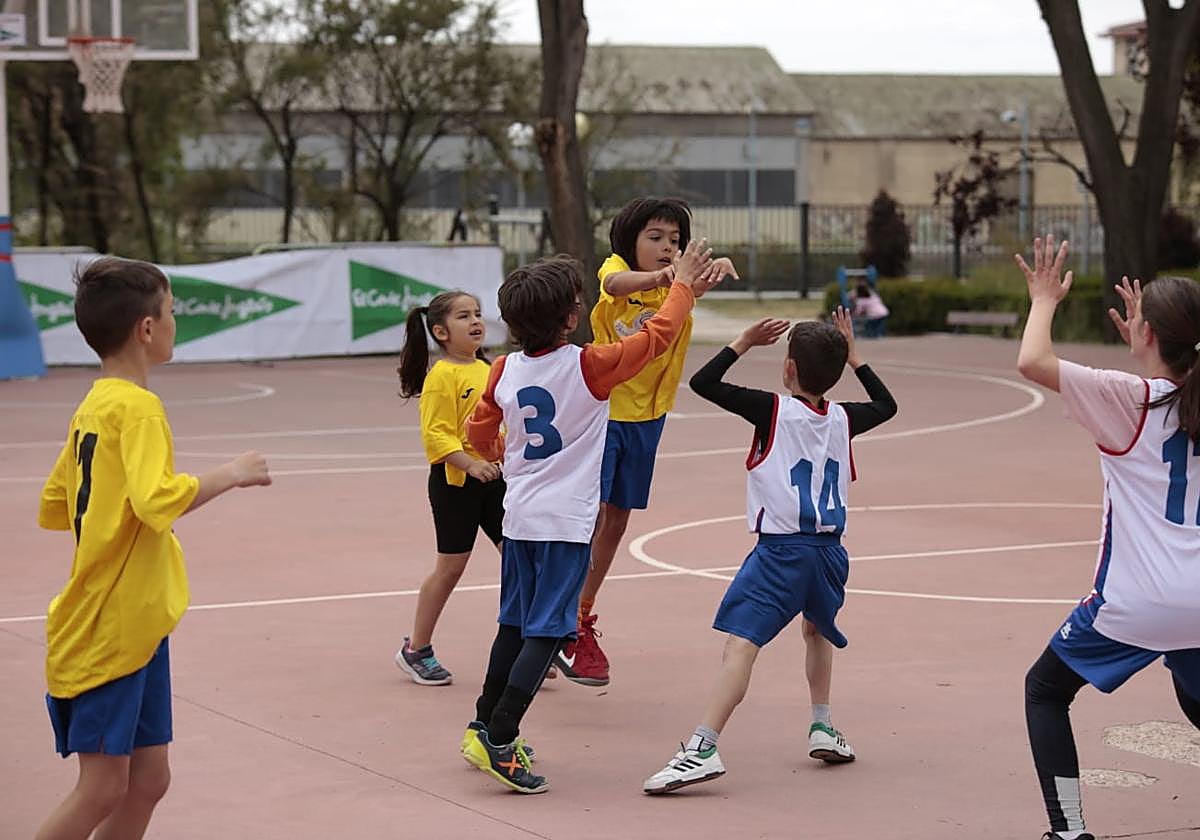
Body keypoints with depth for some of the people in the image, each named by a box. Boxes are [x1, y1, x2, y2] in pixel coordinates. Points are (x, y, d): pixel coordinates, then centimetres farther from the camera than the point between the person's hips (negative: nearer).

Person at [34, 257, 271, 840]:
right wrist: (230, 474, -18)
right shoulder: (137, 407, -15)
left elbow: (53, 508, 18)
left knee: (147, 780, 11)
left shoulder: (93, 406, 11)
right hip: (109, 631, -9)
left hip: (134, 628, 9)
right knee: (103, 786, -6)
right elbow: (158, 500, -30)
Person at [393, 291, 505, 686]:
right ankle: (416, 650, 15)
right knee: (451, 565, 1)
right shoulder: (442, 376, -14)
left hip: (493, 477, 7)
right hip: (455, 480, -7)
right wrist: (469, 463, -31)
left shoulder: (487, 370, 12)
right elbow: (436, 434, -21)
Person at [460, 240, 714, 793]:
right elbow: (656, 336, -4)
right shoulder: (588, 366, -13)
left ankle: (485, 726, 24)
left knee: (514, 624, 18)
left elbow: (479, 434, 16)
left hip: (519, 516, 6)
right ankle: (497, 740, -12)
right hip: (565, 522, -6)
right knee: (545, 631, -5)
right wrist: (683, 285, 11)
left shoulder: (506, 371, 3)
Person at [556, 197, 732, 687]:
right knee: (589, 513, -11)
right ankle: (570, 629, -3)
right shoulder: (617, 266, -13)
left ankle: (583, 614, 30)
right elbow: (616, 283, -37)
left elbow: (706, 279, -25)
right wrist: (659, 276, -58)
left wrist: (719, 270, -50)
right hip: (600, 409, -5)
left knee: (616, 519, 13)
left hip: (646, 417, 5)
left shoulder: (679, 284, -3)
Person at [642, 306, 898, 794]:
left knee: (741, 644, -16)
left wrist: (744, 344, 4)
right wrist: (854, 358, 32)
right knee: (818, 631, 33)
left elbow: (703, 383, -6)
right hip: (830, 549, 6)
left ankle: (702, 748, -28)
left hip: (781, 551, -6)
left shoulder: (773, 411, -5)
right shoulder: (843, 420, 9)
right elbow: (886, 405, 31)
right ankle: (823, 728, 36)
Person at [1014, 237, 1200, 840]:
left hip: (1134, 602, -6)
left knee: (1044, 690, 14)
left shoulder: (1129, 398, -12)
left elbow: (1032, 363, -17)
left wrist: (1044, 301, -1)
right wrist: (1140, 350, 28)